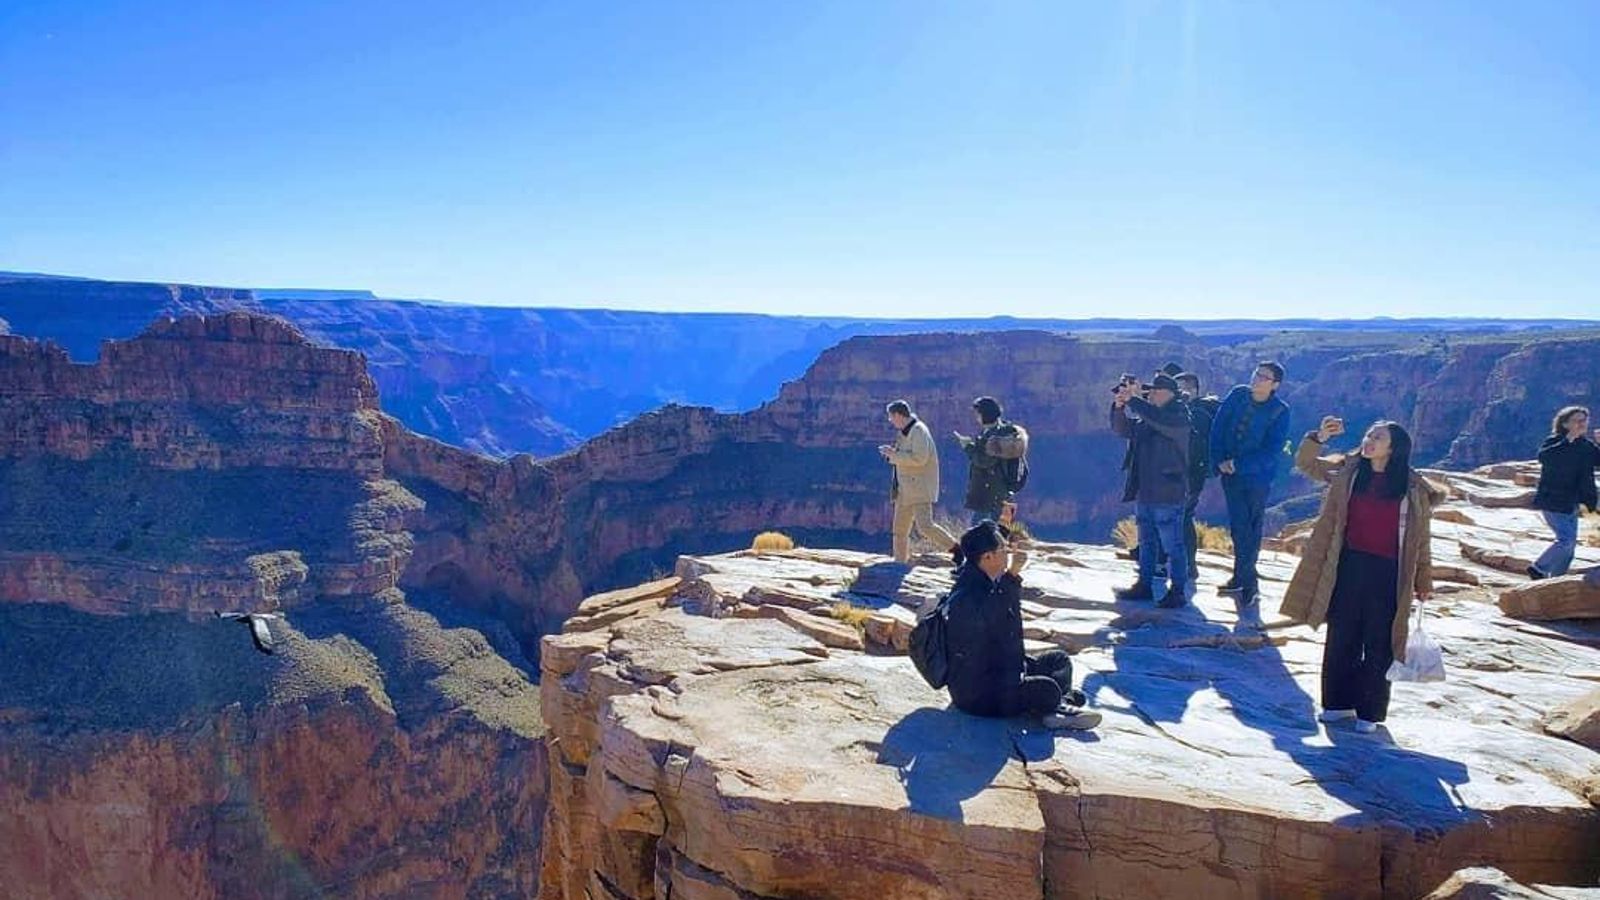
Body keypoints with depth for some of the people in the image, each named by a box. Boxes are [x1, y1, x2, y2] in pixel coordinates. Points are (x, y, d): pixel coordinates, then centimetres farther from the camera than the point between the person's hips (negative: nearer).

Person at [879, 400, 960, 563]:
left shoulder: (918, 431, -13)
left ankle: (956, 549, -5)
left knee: (925, 526, -17)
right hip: (905, 491, 10)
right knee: (900, 530, 10)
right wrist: (891, 453, 9)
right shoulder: (904, 432, 15)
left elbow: (919, 458, -24)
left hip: (920, 488, -10)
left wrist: (894, 454, -18)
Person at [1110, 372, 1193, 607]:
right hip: (1144, 491, 8)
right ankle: (1144, 585, 25)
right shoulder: (1145, 417, 16)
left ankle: (1179, 591, 2)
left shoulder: (1179, 416, -8)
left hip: (1167, 493, -8)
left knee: (1173, 545, -4)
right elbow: (1122, 429, 9)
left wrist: (1132, 400, -25)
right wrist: (1119, 406, -8)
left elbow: (1158, 419, -27)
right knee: (1147, 543, 16)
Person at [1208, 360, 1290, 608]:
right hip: (1231, 474, 4)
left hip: (1258, 477, -4)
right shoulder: (1238, 395, -2)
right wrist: (1219, 460, -8)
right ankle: (1244, 577, 25)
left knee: (1251, 529, 1)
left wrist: (1239, 464, -20)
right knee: (1238, 526, 12)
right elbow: (1218, 427, 1)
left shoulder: (1280, 412, -13)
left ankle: (1247, 580, 9)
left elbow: (1271, 452, -17)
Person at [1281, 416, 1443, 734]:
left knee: (1378, 643, 4)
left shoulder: (1413, 489, -4)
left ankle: (1370, 711, 17)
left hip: (1387, 573, -3)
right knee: (1341, 637, 10)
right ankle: (1339, 701, 24)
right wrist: (1319, 437, -17)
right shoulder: (1347, 471, 3)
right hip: (1348, 566, 3)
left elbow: (1421, 537, 1)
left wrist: (1423, 580, 4)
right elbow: (1306, 463, 2)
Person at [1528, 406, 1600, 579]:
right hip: (1553, 501, -8)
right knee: (1566, 539, -15)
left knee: (1570, 543, 11)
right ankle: (1537, 569, -1)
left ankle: (1556, 578, 21)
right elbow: (1543, 457, -31)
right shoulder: (1554, 441, -12)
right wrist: (1569, 439, -32)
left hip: (1571, 502, 8)